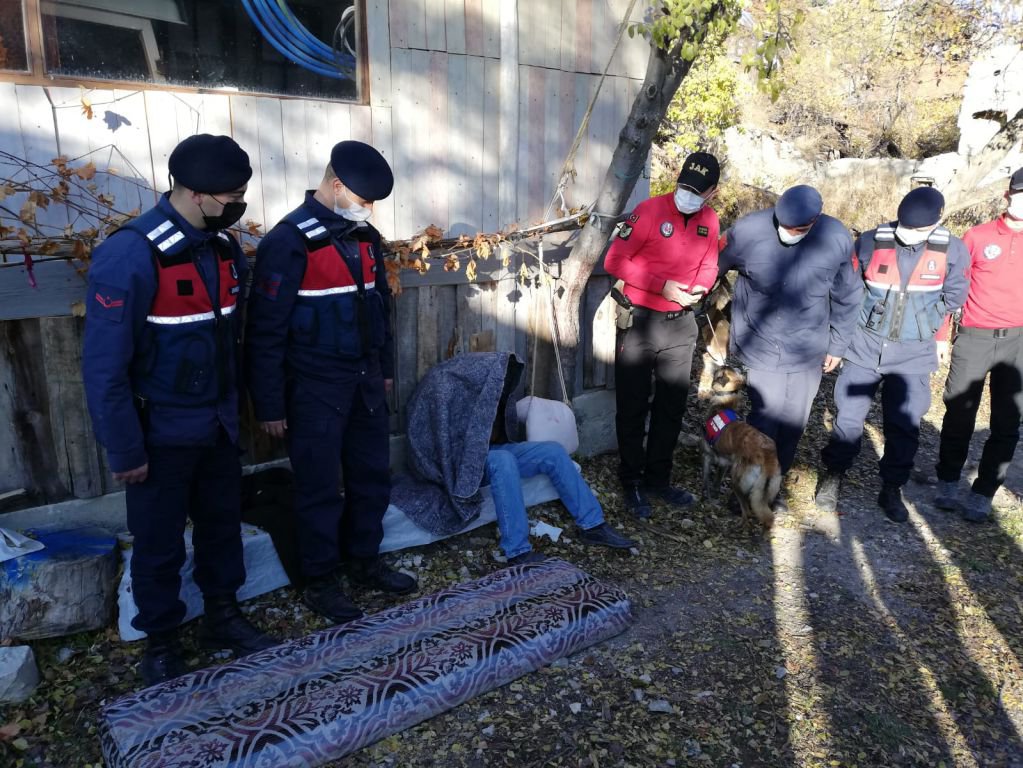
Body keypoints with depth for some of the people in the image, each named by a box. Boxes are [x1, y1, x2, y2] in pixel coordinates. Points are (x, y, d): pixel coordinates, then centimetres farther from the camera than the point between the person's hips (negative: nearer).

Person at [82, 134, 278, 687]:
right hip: (161, 432, -6)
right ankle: (160, 642, 31)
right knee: (159, 543, 11)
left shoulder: (223, 247, 0)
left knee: (223, 523, 18)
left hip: (218, 424, 6)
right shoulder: (130, 255, -22)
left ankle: (222, 616, 38)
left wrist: (232, 407, 13)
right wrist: (124, 451, -16)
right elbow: (104, 365, -20)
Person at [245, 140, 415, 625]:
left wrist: (385, 368, 19)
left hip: (365, 381, 7)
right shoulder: (290, 241, -16)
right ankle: (320, 581, 22)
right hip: (315, 389, -7)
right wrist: (269, 405, -14)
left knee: (372, 474, 16)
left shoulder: (364, 236, 7)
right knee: (319, 485, 5)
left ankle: (364, 560, 34)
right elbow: (265, 331, -16)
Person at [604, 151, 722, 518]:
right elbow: (614, 260, -14)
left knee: (672, 406, 13)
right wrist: (662, 285, -20)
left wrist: (700, 289, -9)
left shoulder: (710, 221, 3)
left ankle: (658, 479, 28)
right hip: (640, 322, -5)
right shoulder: (650, 211, -14)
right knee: (633, 407, 4)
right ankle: (632, 483, 19)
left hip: (681, 325, 6)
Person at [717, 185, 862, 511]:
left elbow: (846, 296, 5)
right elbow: (711, 268, -2)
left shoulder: (837, 239, -10)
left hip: (807, 348, 3)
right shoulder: (748, 230, -18)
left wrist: (838, 344, 10)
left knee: (795, 420, 10)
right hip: (760, 345, -3)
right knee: (766, 415, -7)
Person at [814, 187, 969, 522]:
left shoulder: (951, 250, -9)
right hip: (865, 345, 0)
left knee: (904, 425, 5)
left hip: (914, 354, 0)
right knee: (849, 416, 6)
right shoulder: (872, 242, -11)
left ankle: (892, 489, 22)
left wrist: (939, 337, 15)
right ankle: (832, 476, 24)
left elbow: (952, 298, 8)